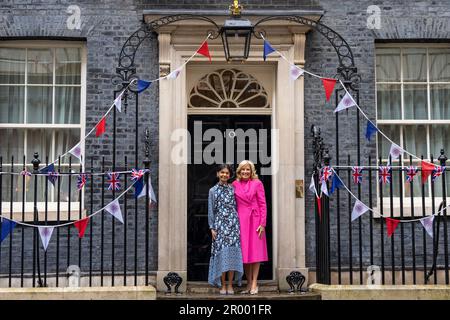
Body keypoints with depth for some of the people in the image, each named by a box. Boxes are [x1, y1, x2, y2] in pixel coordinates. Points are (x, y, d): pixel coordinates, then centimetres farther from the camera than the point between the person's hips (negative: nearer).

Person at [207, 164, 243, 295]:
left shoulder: (233, 189, 10)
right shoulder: (213, 190, 7)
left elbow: (237, 207, 9)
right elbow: (211, 210, 6)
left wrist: (238, 224, 3)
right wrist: (212, 228, 0)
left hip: (233, 223, 1)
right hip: (220, 224, -1)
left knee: (232, 253, -3)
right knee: (221, 253, -4)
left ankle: (230, 285, 4)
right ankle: (222, 285, 4)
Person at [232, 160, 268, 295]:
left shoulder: (257, 183, 1)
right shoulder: (235, 184, 7)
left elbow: (263, 204, -2)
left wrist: (262, 223, -9)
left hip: (255, 220, -2)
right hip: (241, 220, 2)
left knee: (255, 250, -1)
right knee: (244, 252, 5)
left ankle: (254, 283, 3)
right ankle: (249, 283, 13)